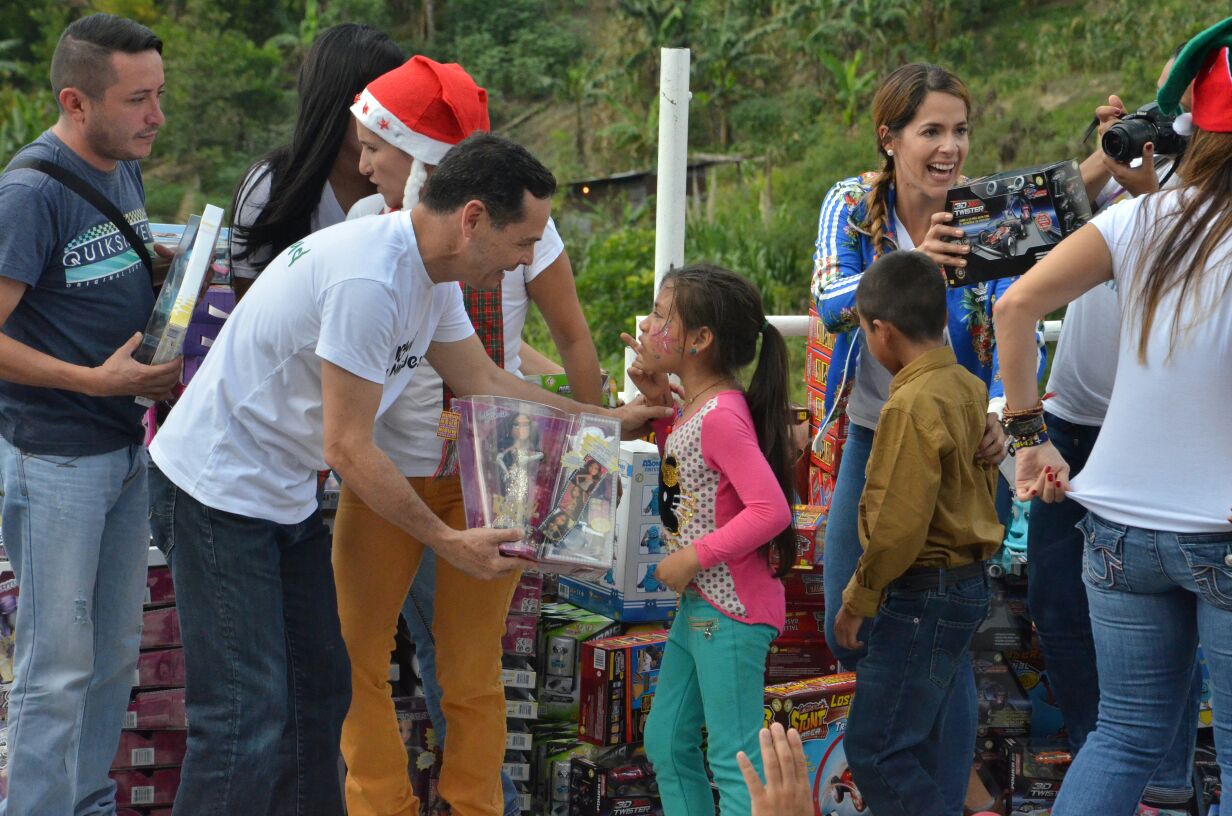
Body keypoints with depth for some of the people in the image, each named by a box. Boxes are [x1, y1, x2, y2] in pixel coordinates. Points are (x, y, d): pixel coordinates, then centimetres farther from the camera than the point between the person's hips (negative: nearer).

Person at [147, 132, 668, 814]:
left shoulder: (431, 272, 3)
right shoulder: (367, 280, -28)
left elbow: (486, 384, 17)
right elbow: (349, 447, -24)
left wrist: (609, 421, 18)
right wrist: (448, 542, -16)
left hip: (285, 494, 10)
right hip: (218, 493, -10)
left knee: (318, 689, 14)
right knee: (249, 721, -12)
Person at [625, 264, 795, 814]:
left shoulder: (722, 415, -22)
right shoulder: (693, 408, 8)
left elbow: (770, 511, -28)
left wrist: (694, 557, -22)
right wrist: (658, 404, 11)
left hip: (732, 611, -11)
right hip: (697, 606, 11)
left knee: (733, 759, -6)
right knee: (667, 744, 18)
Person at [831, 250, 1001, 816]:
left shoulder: (912, 405, -20)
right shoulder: (967, 389, 7)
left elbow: (899, 525, -23)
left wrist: (859, 599, -10)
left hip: (922, 595, -10)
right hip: (969, 583, 10)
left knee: (875, 753, -6)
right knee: (919, 747, 17)